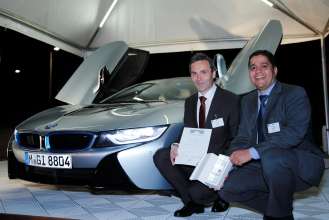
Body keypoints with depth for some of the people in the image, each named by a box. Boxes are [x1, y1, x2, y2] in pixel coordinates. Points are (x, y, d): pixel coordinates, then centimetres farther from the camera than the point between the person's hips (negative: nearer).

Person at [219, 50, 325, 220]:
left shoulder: (295, 94, -9)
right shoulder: (247, 101, 11)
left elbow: (295, 133, -24)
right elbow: (243, 137, 8)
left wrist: (252, 152, -31)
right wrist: (230, 162, -11)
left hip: (301, 164, -6)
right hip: (263, 166, 6)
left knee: (271, 157, -37)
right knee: (226, 187, -13)